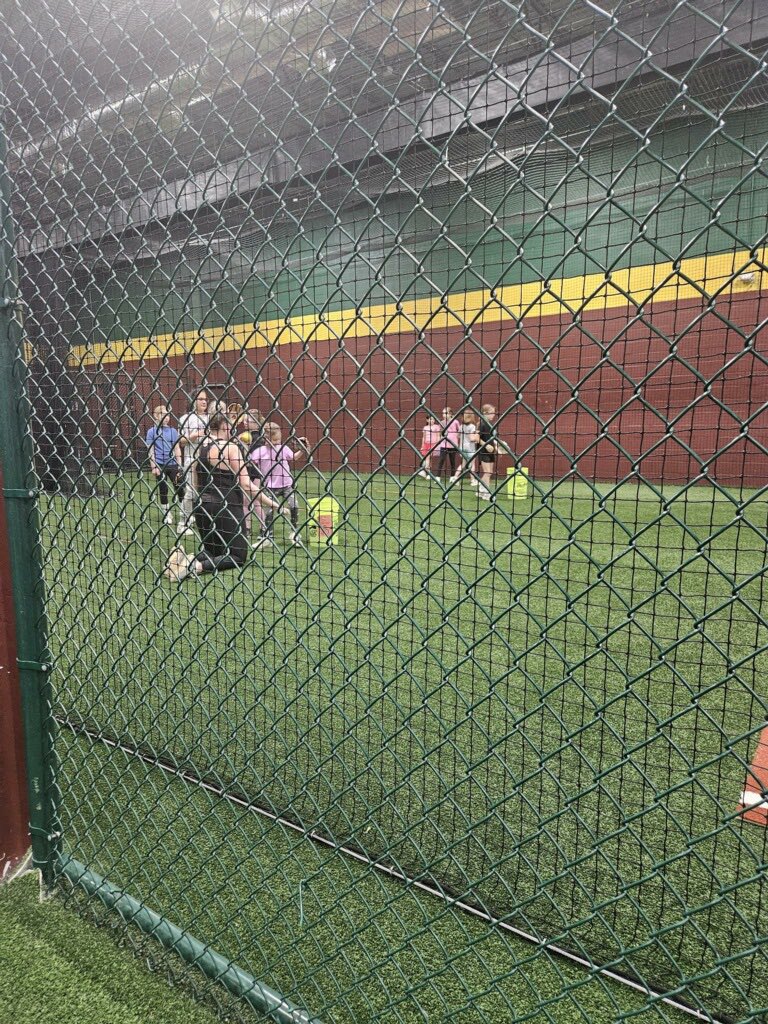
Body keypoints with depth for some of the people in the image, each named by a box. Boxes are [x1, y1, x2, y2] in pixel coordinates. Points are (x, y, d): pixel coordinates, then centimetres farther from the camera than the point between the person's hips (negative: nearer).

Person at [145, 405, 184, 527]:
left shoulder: (173, 431, 6)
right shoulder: (152, 432, -1)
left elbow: (177, 449, 7)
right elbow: (151, 451, -1)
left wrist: (179, 466, 3)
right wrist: (154, 467, -6)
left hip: (172, 464, 2)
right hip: (160, 465, -1)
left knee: (180, 489, -3)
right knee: (163, 490, 8)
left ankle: (183, 515, 9)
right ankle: (167, 515, 21)